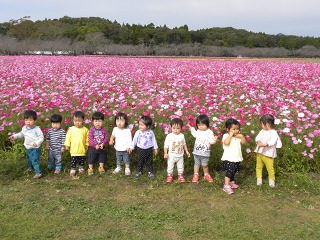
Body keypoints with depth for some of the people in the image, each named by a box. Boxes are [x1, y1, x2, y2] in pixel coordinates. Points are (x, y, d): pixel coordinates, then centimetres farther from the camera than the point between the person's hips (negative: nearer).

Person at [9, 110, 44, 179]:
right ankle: (30, 167, 54)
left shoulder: (37, 129, -24)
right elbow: (21, 134, 18)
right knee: (29, 158, 28)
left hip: (35, 148, -8)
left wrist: (37, 142, -36)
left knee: (35, 160, -11)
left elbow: (41, 137, -21)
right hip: (28, 148, 8)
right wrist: (15, 136, 8)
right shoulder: (24, 128, -3)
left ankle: (38, 172, 0)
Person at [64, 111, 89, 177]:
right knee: (73, 161, 3)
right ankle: (72, 170, 16)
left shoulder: (85, 129, -5)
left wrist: (87, 145, 6)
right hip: (74, 149, -1)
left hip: (82, 149, 2)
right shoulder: (71, 129, -8)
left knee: (82, 160, 16)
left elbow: (87, 138, 4)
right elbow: (68, 137, -2)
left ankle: (81, 169, 34)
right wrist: (67, 145, -1)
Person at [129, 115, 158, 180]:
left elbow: (153, 140, 2)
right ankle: (139, 172, 31)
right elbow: (134, 140, 2)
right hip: (141, 150, 0)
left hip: (149, 150, 0)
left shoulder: (151, 132, -9)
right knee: (140, 162, 13)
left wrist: (155, 148, 6)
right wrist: (131, 147, 6)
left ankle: (150, 172, 26)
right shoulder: (138, 132, -9)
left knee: (149, 162, 12)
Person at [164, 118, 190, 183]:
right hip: (171, 156, -2)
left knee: (180, 166, 16)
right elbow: (166, 145, -10)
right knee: (170, 166, 11)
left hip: (180, 155, 2)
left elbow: (184, 144, 9)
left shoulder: (182, 136, -5)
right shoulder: (169, 136, -15)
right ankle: (170, 175, 30)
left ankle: (180, 175, 35)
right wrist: (165, 153, -14)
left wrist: (187, 151, 10)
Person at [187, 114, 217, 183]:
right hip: (196, 151, 4)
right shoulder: (198, 131, 2)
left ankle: (206, 174, 26)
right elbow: (195, 134, 25)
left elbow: (211, 141, -20)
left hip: (205, 152, -4)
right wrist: (191, 128, 23)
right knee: (196, 164, 13)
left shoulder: (209, 132, -13)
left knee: (204, 164, 2)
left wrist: (214, 140, -40)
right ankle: (196, 175, 26)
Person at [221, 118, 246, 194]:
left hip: (237, 158, 7)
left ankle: (231, 182, 38)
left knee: (233, 171, 21)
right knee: (229, 171, -12)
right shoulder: (226, 136, -14)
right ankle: (226, 186, -8)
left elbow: (243, 142, 3)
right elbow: (226, 143, -31)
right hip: (229, 158, -7)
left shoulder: (238, 136, 6)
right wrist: (231, 135, -27)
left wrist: (242, 136, -12)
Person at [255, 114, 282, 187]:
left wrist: (265, 144, -40)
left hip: (268, 154, -6)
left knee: (270, 168, 3)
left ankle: (272, 181, 21)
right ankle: (259, 180, 25)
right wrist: (258, 142, -25)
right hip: (259, 153, 6)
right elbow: (257, 137, -4)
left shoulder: (273, 133, -13)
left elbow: (272, 142, -27)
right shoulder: (262, 131, 8)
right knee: (258, 167, 13)